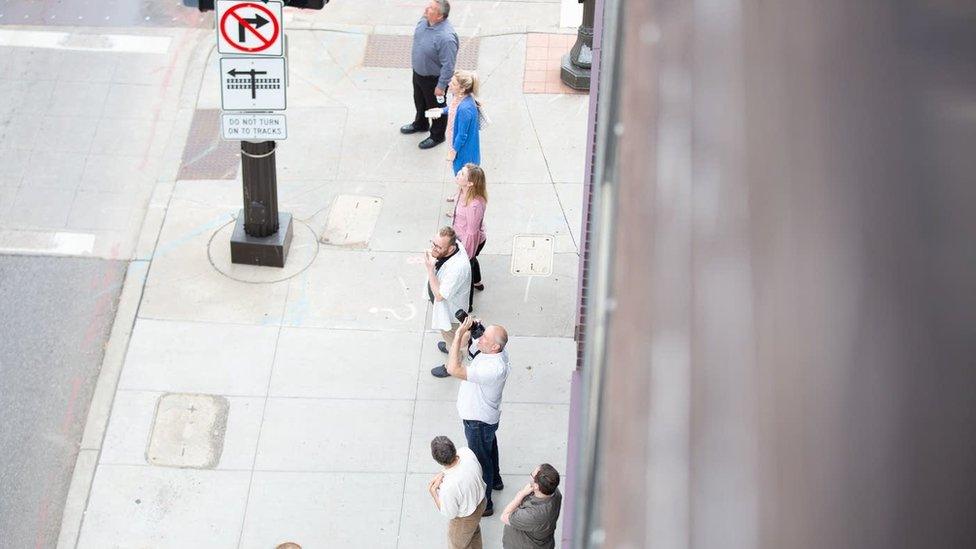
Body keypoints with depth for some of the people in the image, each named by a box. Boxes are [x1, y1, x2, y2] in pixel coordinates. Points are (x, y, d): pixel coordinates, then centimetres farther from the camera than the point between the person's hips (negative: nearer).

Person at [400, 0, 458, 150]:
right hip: (418, 72, 8)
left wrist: (441, 86, -22)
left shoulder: (446, 37, -40)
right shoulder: (424, 21, -14)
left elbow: (448, 66, -30)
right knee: (419, 101, 31)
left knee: (436, 107, 17)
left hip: (434, 79, -8)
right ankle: (420, 124, 58)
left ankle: (437, 136, 41)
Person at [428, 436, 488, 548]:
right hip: (480, 500, 6)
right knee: (474, 530, 38)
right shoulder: (467, 452, -30)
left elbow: (449, 514, -23)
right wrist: (442, 474, -9)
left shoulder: (448, 487, -44)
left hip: (465, 519, -6)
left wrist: (433, 492, -21)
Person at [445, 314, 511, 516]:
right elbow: (462, 345, 4)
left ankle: (484, 504, 33)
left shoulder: (493, 368, -43)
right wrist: (470, 330, -18)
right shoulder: (494, 352, -15)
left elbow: (453, 369, -47)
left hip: (479, 421, -9)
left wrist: (459, 333, -44)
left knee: (481, 461, 13)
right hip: (486, 416, 9)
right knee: (489, 447, 33)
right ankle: (495, 480, 59)